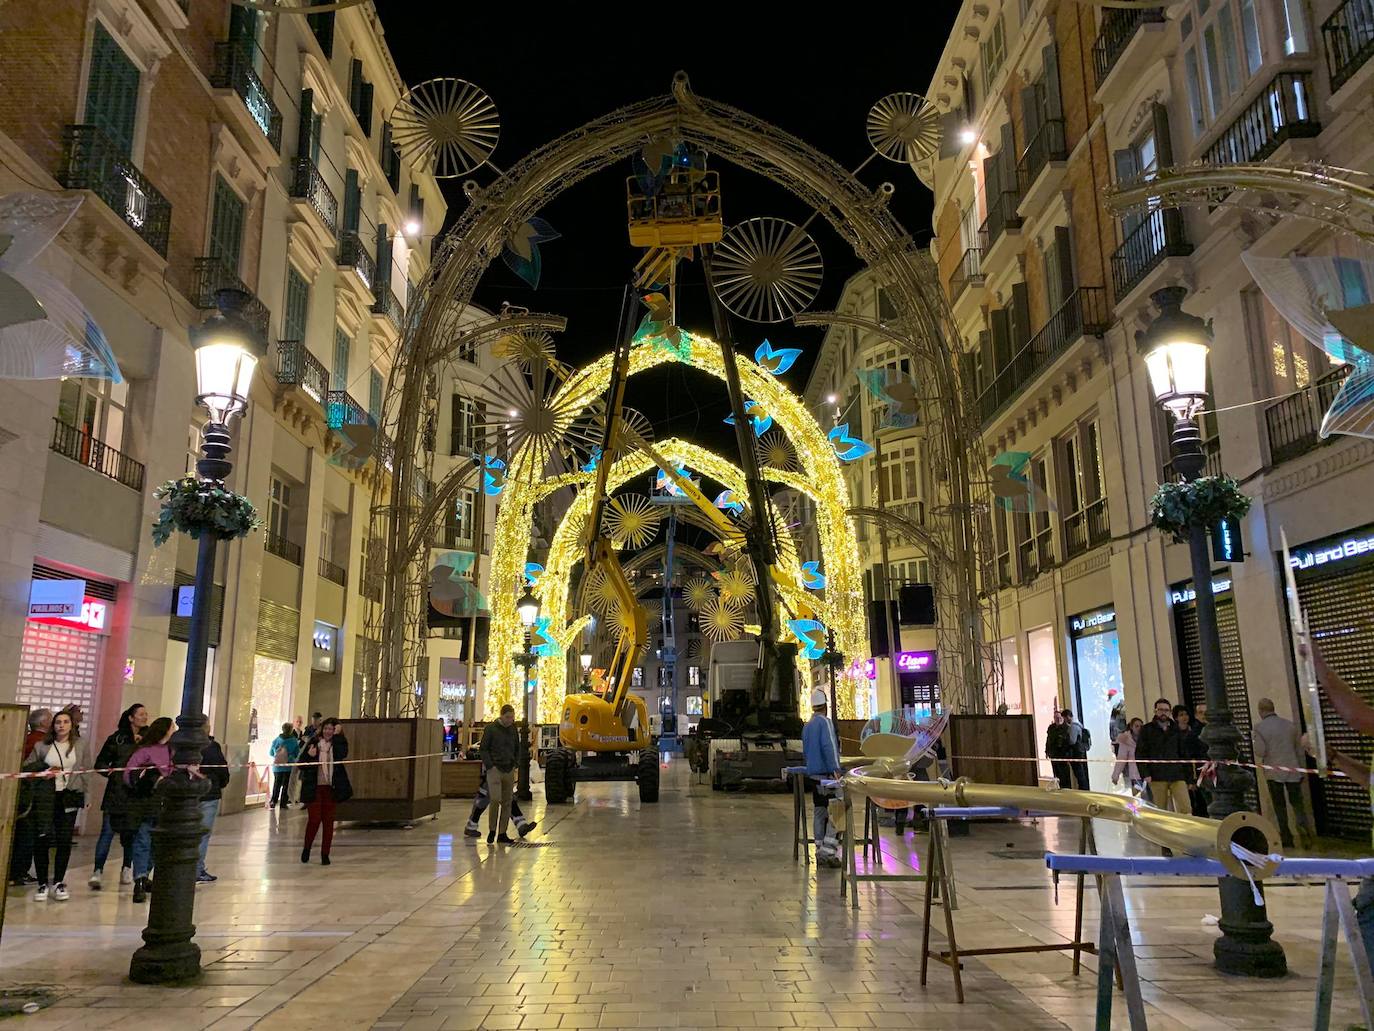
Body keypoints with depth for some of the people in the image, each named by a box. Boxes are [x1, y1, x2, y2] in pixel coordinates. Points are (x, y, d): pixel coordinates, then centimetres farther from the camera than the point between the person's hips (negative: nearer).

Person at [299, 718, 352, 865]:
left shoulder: (337, 744, 3)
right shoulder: (313, 743, 1)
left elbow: (343, 753, -19)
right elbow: (301, 764, 1)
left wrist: (338, 735, -19)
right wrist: (309, 755, -18)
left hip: (331, 788, 1)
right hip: (314, 788, -1)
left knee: (328, 821, 5)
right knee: (314, 819, -4)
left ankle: (325, 854, 15)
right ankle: (307, 848, 22)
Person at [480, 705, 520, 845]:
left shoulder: (513, 730, 10)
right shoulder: (491, 728, -4)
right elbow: (484, 748, -4)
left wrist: (515, 764, 8)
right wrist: (490, 765, -12)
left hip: (509, 770, 5)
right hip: (495, 769, -5)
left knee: (507, 802, 3)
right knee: (495, 799, -13)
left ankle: (502, 833, 10)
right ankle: (491, 831, 5)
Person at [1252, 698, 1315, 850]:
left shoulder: (1260, 727, -10)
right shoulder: (1290, 724, 3)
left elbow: (1260, 752, -13)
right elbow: (1300, 750, 8)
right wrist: (1302, 770, 18)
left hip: (1274, 773, -3)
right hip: (1293, 771, 3)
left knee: (1280, 807, 9)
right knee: (1297, 802, 11)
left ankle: (1287, 839, 11)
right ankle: (1304, 825, -16)